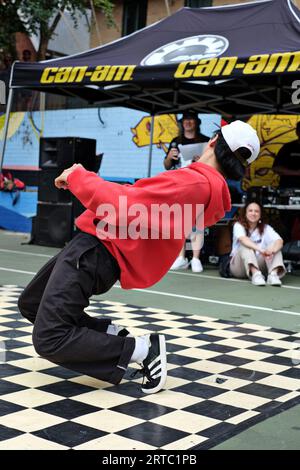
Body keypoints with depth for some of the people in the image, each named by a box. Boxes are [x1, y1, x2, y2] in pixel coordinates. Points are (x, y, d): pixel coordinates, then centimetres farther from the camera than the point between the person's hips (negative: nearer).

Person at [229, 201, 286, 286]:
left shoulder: (266, 228, 0)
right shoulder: (239, 225, -7)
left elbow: (279, 240, -19)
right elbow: (243, 239, -30)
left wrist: (272, 250, -43)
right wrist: (260, 249, -48)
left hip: (258, 264, 2)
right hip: (238, 267, -2)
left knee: (274, 245, -19)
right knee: (246, 246, -29)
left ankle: (273, 274, -41)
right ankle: (256, 274, -49)